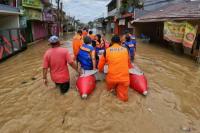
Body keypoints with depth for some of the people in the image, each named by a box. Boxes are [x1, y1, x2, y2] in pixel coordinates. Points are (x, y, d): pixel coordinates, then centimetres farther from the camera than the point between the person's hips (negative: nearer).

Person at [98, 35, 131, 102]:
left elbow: (101, 63, 14)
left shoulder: (107, 50, 2)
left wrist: (100, 70, 35)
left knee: (109, 89, 31)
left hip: (111, 77, 0)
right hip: (124, 77, 0)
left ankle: (112, 88, 13)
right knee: (123, 97, 15)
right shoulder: (125, 50, 7)